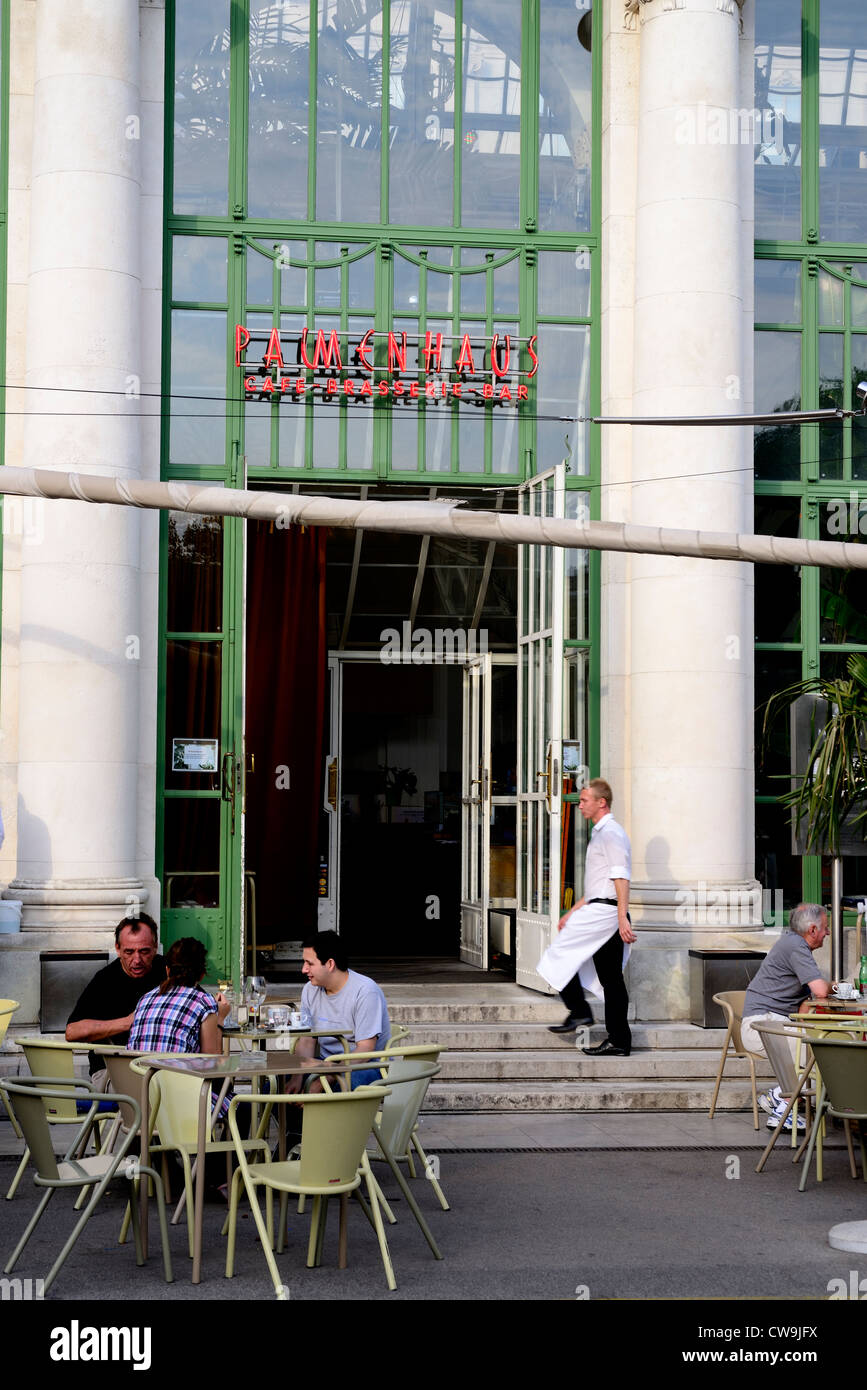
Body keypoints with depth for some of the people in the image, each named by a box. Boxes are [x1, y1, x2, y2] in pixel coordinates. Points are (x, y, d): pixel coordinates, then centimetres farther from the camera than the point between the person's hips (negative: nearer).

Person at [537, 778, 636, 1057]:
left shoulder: (611, 832, -10)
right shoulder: (601, 833, 22)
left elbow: (621, 878, -20)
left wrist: (622, 918, -27)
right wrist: (572, 912, 25)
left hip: (604, 912, -10)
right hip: (601, 910, 10)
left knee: (561, 955, -3)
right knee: (611, 979, 7)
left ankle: (578, 1011, 2)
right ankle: (619, 1041, 7)